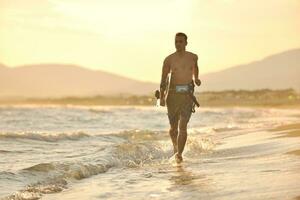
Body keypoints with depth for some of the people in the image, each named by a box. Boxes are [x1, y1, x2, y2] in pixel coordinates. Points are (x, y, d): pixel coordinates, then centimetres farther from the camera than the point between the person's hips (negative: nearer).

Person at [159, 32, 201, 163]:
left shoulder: (193, 57, 5)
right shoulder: (169, 59, -2)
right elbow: (163, 79, -3)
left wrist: (196, 78, 21)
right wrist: (162, 96, -11)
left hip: (187, 94, 0)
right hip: (172, 93, 0)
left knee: (183, 126, -13)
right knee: (173, 127, 9)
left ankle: (179, 154, -11)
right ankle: (176, 146, 37)